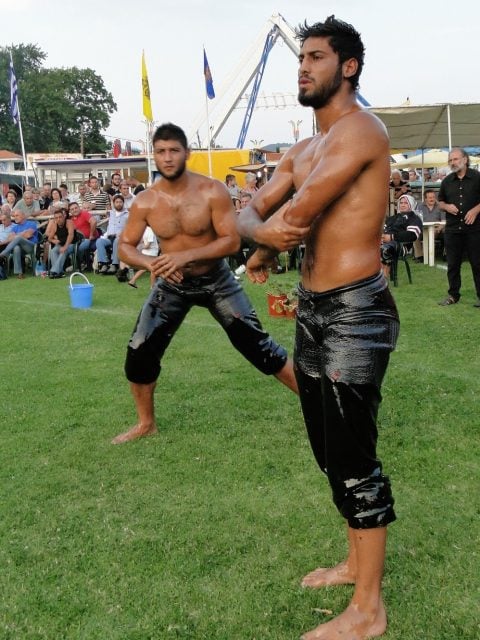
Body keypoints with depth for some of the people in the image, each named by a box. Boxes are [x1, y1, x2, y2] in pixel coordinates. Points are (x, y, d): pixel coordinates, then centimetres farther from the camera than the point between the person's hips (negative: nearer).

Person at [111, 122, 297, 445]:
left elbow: (232, 241, -21)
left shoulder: (213, 191, -19)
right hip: (172, 285, 3)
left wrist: (185, 255, -32)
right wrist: (150, 262, -25)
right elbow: (125, 246, -3)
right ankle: (146, 423, 20)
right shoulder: (145, 202, -11)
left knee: (256, 344, -2)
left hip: (215, 280, -2)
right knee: (140, 353, -3)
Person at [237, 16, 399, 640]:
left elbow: (295, 217, -21)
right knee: (330, 449, 18)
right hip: (312, 308, 9)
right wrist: (262, 235, -7)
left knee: (353, 457, -2)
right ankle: (357, 561, 38)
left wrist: (266, 238, -1)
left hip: (354, 313, -9)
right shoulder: (304, 150, 17)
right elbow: (250, 212, 13)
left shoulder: (358, 129, -12)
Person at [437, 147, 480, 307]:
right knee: (452, 264, 7)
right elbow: (440, 202, 17)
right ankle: (453, 295, 17)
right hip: (452, 229, 4)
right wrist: (447, 207, -4)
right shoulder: (446, 181, 11)